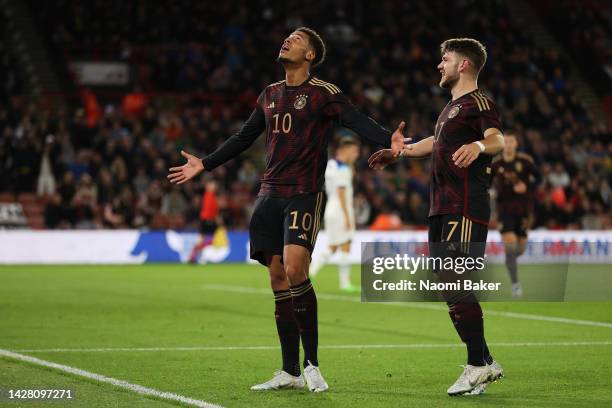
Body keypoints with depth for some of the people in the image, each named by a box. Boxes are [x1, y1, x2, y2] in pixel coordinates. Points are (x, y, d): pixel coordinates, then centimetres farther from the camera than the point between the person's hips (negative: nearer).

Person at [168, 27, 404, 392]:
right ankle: (290, 372, 9)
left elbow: (359, 122, -16)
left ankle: (312, 364, -10)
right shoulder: (270, 95, 16)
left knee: (295, 269, -21)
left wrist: (389, 140, -35)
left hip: (304, 194, -6)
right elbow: (244, 138, 27)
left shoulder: (323, 93, -3)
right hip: (270, 194, 6)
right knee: (278, 277, 4)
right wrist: (205, 164, 31)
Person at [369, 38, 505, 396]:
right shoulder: (453, 107, 23)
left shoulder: (479, 103, -7)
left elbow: (499, 139, -26)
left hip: (465, 211, -10)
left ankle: (479, 364, -9)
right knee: (447, 287, 8)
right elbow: (436, 142, 41)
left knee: (457, 286, -15)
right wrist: (398, 152, 49)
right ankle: (484, 364, 14)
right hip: (443, 209, 10)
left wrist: (479, 145, -47)